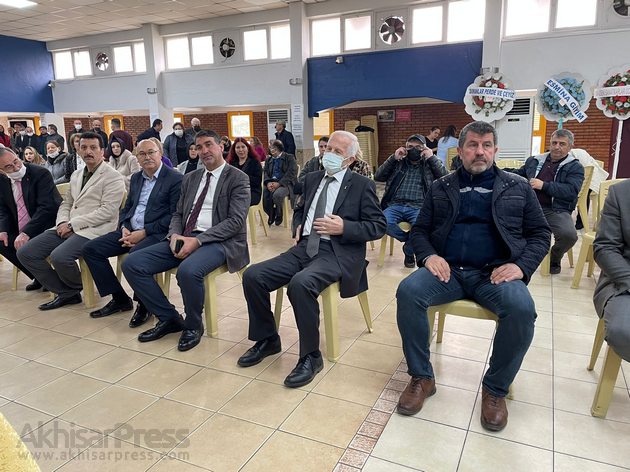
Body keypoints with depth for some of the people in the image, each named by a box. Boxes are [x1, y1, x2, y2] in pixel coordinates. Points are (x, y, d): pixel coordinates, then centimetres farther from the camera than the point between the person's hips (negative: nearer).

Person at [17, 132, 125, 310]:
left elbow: (107, 211, -15)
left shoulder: (112, 177, -5)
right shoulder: (76, 175, 20)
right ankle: (66, 292, 5)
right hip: (68, 228, 8)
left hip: (93, 230, -8)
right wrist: (63, 222, -2)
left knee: (59, 256, -31)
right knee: (25, 253, -3)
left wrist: (72, 224, -16)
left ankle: (76, 287, 3)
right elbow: (66, 203, 21)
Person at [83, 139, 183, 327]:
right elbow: (126, 208, 21)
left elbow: (175, 216, -14)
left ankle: (144, 305, -10)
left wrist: (144, 233, -17)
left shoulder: (175, 179, -7)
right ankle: (120, 299, 7)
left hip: (157, 233, -8)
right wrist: (124, 228, -1)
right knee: (90, 249, -3)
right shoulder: (136, 178, 18)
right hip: (130, 231, 8)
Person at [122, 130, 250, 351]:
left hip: (220, 241, -6)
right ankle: (169, 318, 5)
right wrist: (174, 234, -5)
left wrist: (198, 240, -21)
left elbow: (235, 221, -12)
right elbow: (178, 214, 19)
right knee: (131, 264, -8)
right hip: (185, 239, 7)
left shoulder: (237, 178, -2)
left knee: (188, 271, -37)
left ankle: (193, 325, -8)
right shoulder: (190, 178, 19)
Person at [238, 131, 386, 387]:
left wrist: (344, 227, -15)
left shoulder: (362, 185, 1)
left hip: (337, 253, -6)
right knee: (253, 276, -12)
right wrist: (298, 226, 12)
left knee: (300, 283, -36)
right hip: (305, 247, 6)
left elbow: (378, 226, -3)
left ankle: (311, 355, -15)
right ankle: (267, 339, 10)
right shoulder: (312, 178, 18)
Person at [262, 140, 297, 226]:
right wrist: (268, 183, -12)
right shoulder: (268, 160, 25)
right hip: (271, 183, 5)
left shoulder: (289, 158, 6)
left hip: (285, 183, -4)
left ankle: (279, 214, -5)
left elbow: (291, 173, -7)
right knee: (263, 195, -26)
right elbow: (266, 173, 12)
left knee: (277, 194, -36)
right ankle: (271, 215, 2)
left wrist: (279, 183, -19)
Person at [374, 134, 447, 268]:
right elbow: (378, 177, 11)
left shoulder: (430, 164, 16)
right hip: (395, 205, 2)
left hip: (418, 207, -2)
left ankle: (409, 250, -1)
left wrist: (432, 158, 0)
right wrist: (393, 158, 5)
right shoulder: (398, 163, 20)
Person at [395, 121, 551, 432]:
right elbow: (419, 230, 14)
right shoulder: (441, 188, 16)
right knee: (407, 291, -28)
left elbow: (540, 234, 12)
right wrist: (428, 256, -8)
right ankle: (422, 377, -9)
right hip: (448, 270, 1)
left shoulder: (518, 188, 14)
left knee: (521, 309, -32)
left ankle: (495, 389, -7)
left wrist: (522, 266, -7)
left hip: (496, 272, -1)